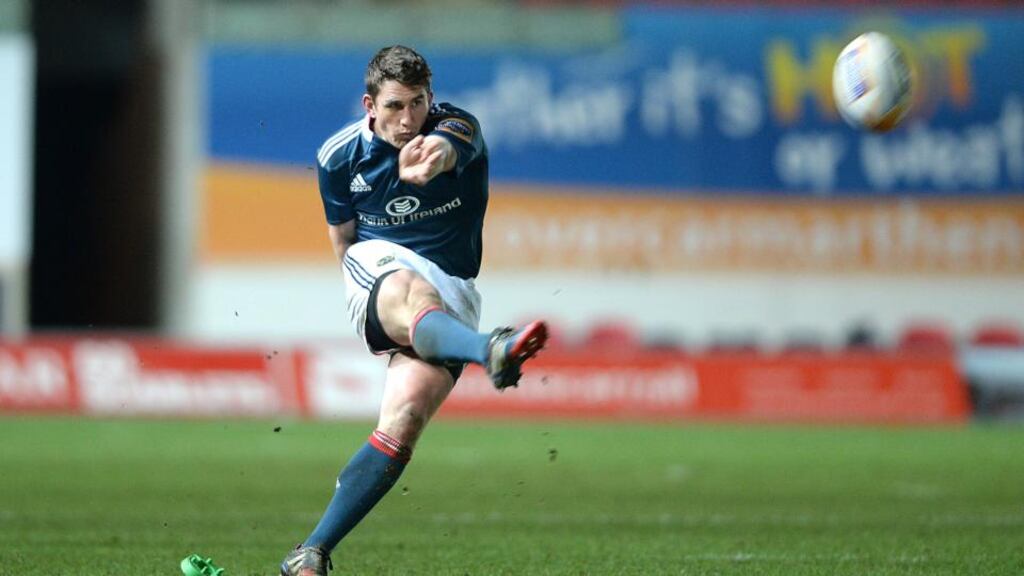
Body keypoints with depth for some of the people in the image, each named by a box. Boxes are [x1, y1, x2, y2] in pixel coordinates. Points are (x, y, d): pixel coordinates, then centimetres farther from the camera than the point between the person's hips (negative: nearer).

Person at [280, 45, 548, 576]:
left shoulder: (457, 128, -10)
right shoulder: (339, 156, 1)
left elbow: (447, 146, -37)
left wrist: (433, 155, -60)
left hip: (451, 291, -1)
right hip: (378, 266, 1)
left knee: (404, 420, -22)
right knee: (414, 296, -40)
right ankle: (493, 352, -73)